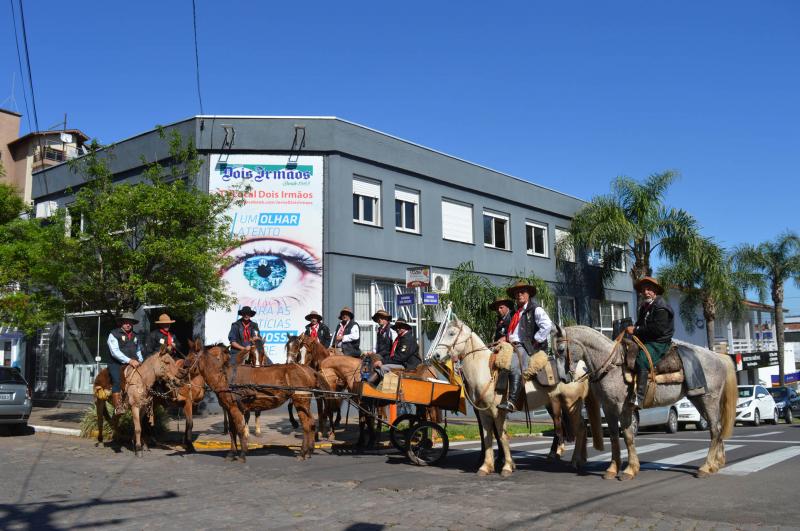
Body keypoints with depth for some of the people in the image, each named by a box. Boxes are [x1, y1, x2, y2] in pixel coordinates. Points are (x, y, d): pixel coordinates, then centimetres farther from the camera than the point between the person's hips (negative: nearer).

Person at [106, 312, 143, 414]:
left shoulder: (135, 336, 21)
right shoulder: (114, 334, 2)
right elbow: (115, 352, -10)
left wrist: (140, 361, 11)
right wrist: (129, 360, -20)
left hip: (133, 363, 5)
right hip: (116, 364, -5)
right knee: (117, 380, -29)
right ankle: (118, 407, -31)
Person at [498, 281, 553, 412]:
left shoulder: (536, 309, 2)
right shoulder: (515, 313, 26)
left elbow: (547, 325, -12)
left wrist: (535, 341, -11)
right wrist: (506, 339, 15)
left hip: (526, 347, -9)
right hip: (513, 346, 9)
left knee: (515, 367, -32)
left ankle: (511, 402, -38)